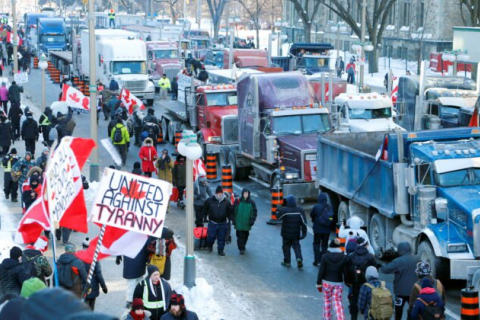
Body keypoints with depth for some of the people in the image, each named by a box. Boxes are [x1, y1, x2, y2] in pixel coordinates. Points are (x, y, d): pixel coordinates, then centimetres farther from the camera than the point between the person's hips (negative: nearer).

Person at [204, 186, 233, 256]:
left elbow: (230, 212, 9)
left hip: (223, 223, 1)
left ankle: (220, 250, 18)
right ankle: (209, 246, 30)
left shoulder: (227, 201, -2)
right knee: (211, 236, 1)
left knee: (222, 238, 5)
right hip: (212, 223, -1)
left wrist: (229, 220, 6)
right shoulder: (210, 200, -5)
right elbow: (205, 210, 9)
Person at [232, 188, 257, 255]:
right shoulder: (238, 201, -3)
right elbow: (234, 211, 3)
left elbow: (254, 212, 5)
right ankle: (241, 248, -3)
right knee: (240, 236, -7)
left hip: (247, 223, 2)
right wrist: (234, 220, -2)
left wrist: (252, 220, -4)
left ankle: (242, 246, 31)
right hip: (239, 223, -2)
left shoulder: (251, 202, 1)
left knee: (245, 235, 13)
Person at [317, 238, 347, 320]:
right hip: (338, 283, 1)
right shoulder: (343, 257, -7)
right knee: (338, 302, 4)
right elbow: (345, 272, -4)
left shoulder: (325, 257, -10)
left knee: (327, 301, 16)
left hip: (327, 282, -1)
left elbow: (321, 271, -7)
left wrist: (319, 284, 3)